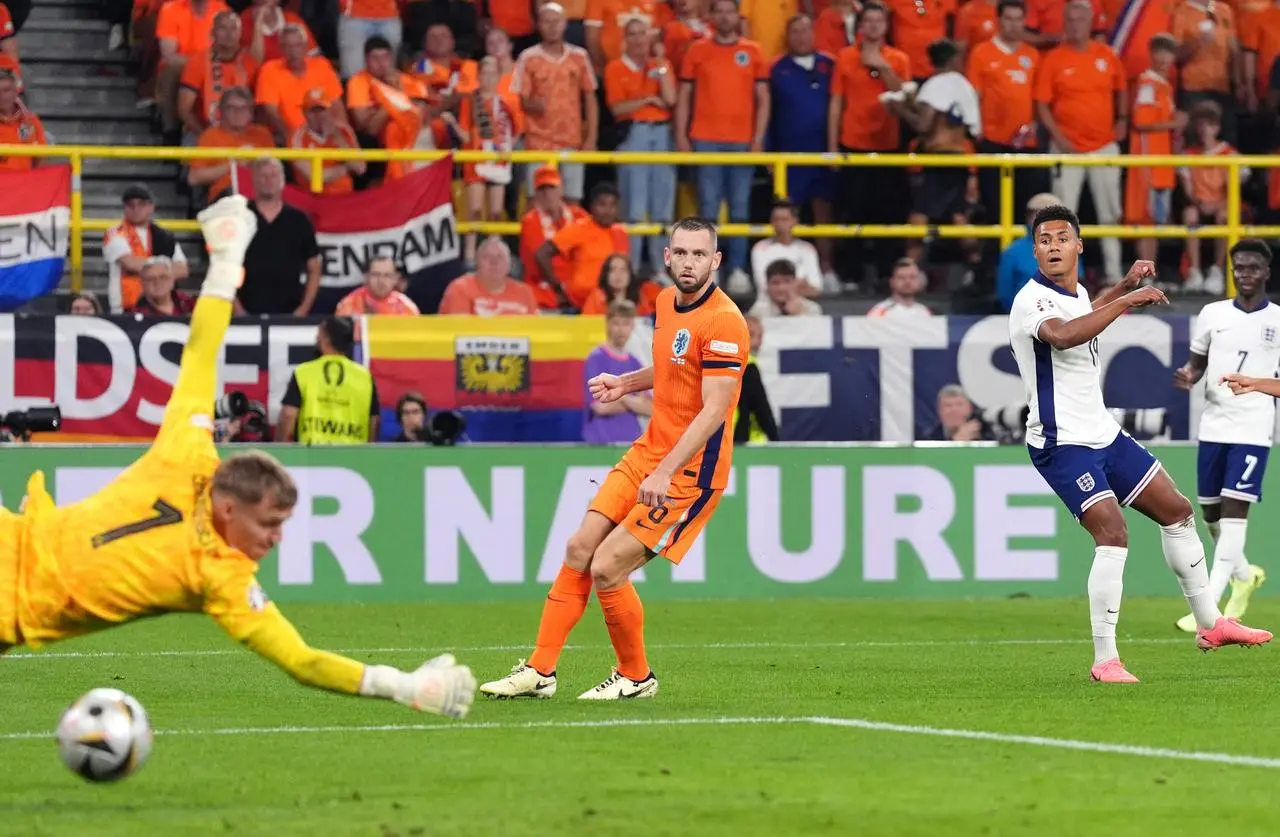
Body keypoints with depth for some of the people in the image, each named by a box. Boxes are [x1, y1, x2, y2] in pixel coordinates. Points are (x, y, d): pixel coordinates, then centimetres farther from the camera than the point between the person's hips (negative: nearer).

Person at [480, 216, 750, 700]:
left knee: (607, 569, -12)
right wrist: (625, 383, 11)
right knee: (579, 550, 3)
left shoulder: (722, 321, -18)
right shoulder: (667, 303, 9)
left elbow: (714, 410, -23)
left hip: (690, 470, -8)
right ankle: (540, 672, 11)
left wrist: (664, 473, -28)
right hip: (649, 449, 8)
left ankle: (636, 677, 8)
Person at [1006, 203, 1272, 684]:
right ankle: (1104, 660, -17)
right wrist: (1126, 302, -41)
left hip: (1103, 433, 10)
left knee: (1177, 512, 14)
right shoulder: (1032, 300, -20)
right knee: (1113, 534, -23)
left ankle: (1209, 625, 29)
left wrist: (1124, 286, 30)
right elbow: (1062, 335, -44)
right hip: (1062, 444, -9)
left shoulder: (1075, 292, 9)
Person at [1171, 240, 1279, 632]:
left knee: (1234, 509, -13)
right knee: (1211, 512, 10)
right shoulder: (1212, 314, 5)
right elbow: (1197, 361, 12)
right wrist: (1188, 376, -8)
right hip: (1213, 426, 4)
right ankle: (1245, 575, 39)